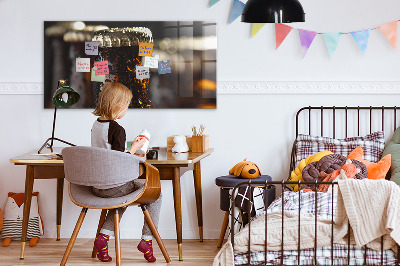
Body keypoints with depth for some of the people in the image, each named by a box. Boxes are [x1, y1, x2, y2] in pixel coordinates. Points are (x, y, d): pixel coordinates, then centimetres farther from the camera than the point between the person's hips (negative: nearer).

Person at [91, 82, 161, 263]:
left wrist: (130, 153, 19)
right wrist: (134, 148, -8)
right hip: (114, 186, -8)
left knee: (123, 195, 36)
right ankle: (147, 239, 8)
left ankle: (104, 236, 18)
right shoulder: (117, 129, -19)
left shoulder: (96, 125, 6)